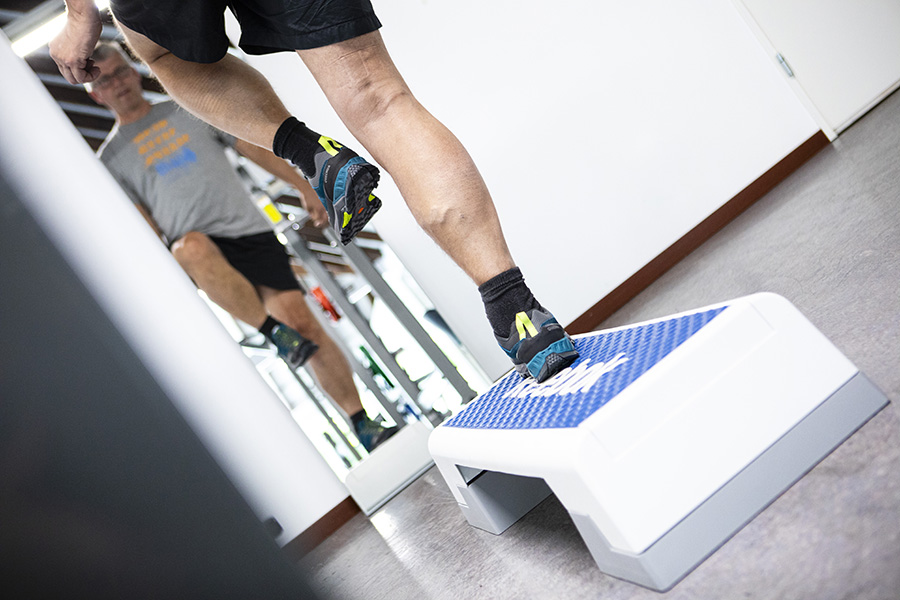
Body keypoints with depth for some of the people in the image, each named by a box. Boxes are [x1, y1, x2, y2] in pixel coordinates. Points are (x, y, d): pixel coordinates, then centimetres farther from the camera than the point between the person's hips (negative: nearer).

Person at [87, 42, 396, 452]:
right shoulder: (110, 160, 15)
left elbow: (252, 146, 19)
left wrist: (304, 187, 11)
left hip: (249, 230, 2)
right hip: (199, 244, -1)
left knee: (301, 318, -13)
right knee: (192, 246, -40)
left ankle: (364, 425, -6)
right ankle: (274, 332, -30)